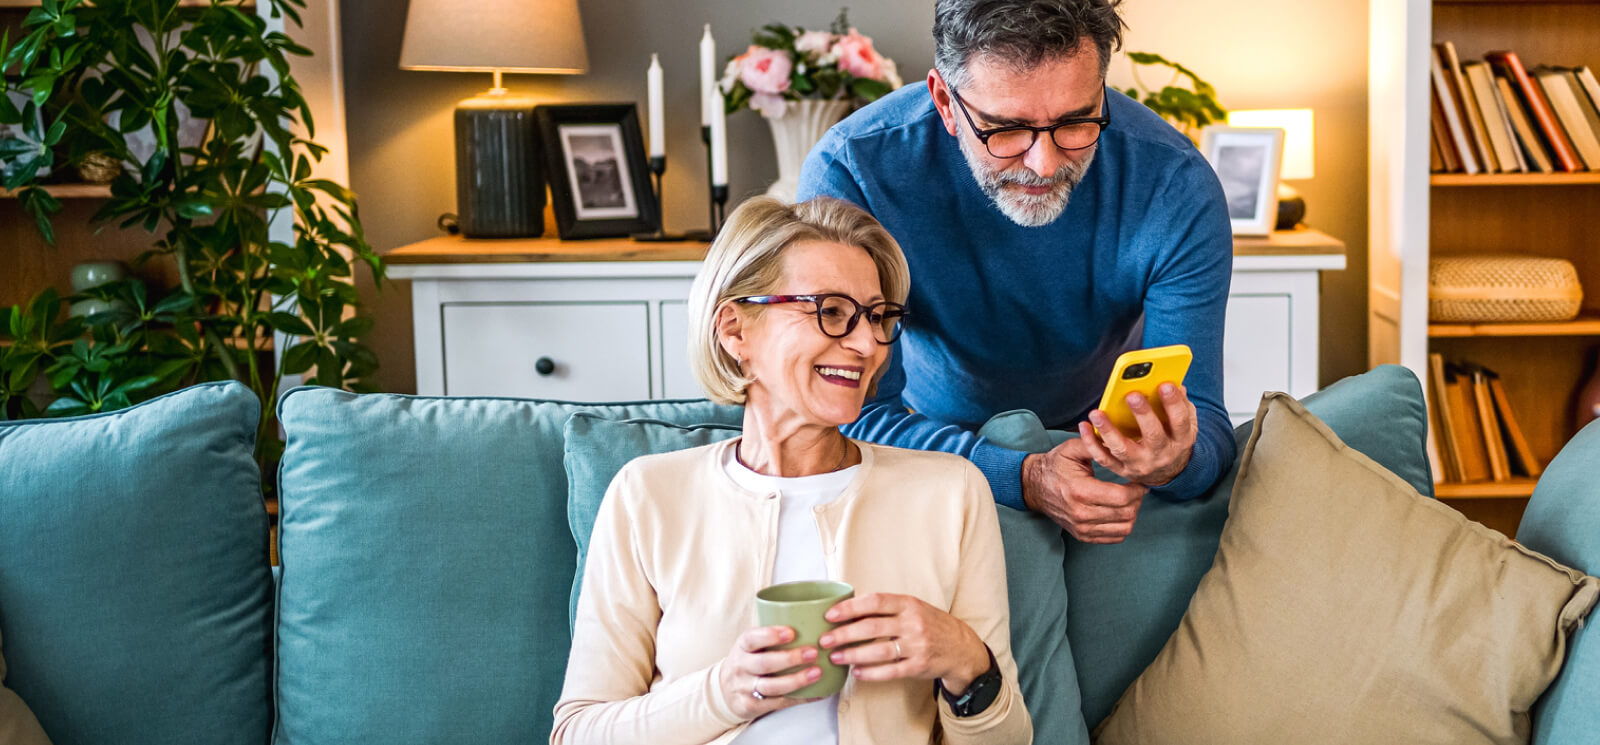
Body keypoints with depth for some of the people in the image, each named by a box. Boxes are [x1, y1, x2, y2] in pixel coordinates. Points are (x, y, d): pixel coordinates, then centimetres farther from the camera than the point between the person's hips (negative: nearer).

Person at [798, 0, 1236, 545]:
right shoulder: (851, 173, -27)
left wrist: (1175, 463, -46)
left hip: (1103, 434, 2)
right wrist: (1026, 479, -41)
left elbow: (1203, 422, -21)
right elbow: (856, 413, -26)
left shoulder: (1175, 189, -23)